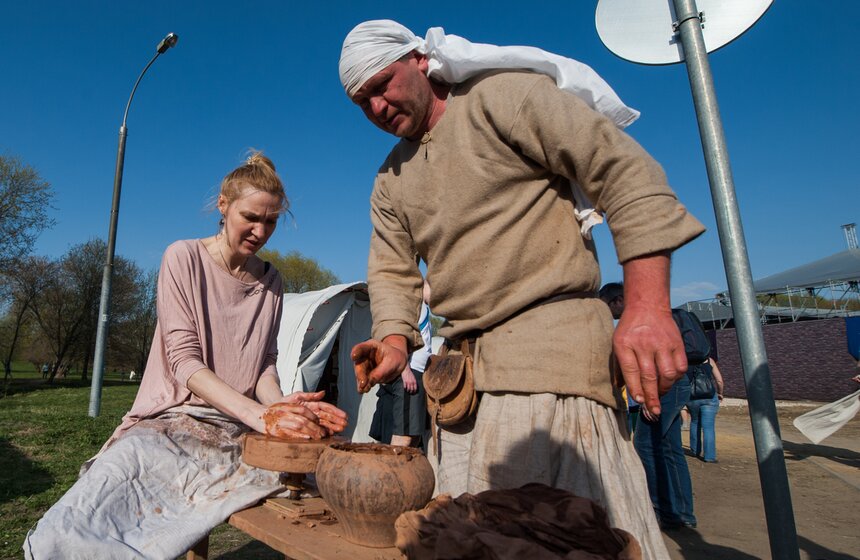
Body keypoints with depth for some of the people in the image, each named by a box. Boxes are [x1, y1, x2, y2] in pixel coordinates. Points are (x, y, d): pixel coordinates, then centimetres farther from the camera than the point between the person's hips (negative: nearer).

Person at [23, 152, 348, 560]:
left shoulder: (270, 282, 7)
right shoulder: (184, 258, -5)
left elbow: (265, 365, 5)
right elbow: (184, 360, -13)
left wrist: (278, 404, -19)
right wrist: (256, 413, -26)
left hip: (236, 431, 4)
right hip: (172, 419, -3)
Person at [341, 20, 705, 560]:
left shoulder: (505, 96, -3)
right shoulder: (391, 180, 17)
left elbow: (628, 172, -11)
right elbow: (392, 270, 14)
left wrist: (647, 307, -22)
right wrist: (396, 340, -7)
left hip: (548, 341, -6)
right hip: (462, 371, 7)